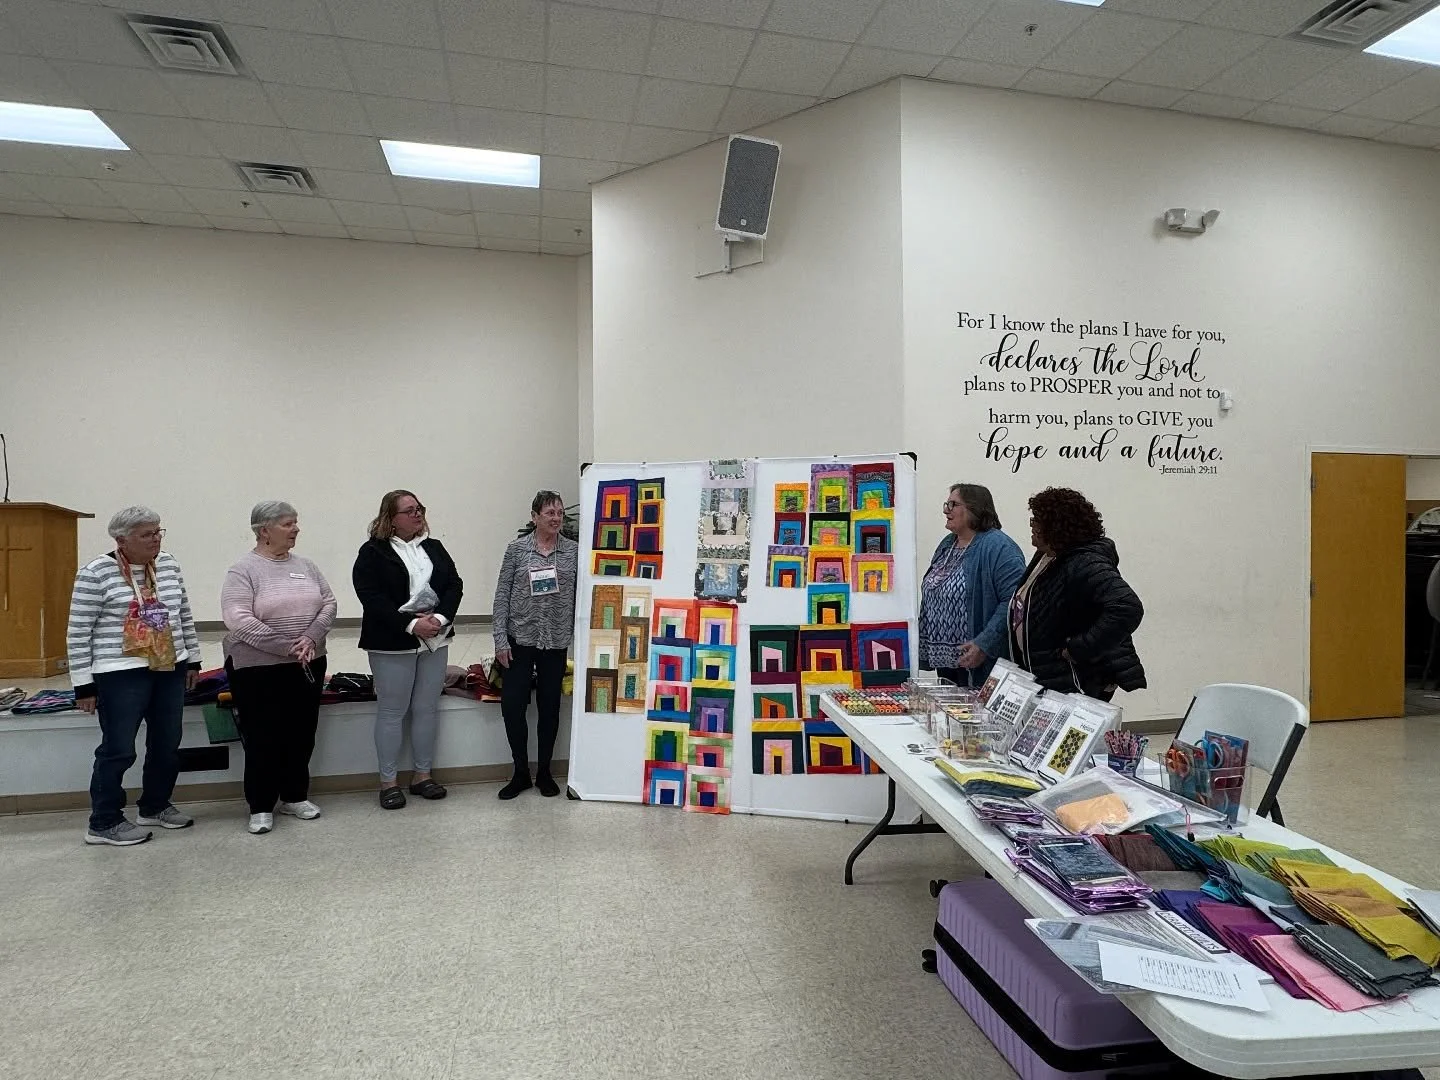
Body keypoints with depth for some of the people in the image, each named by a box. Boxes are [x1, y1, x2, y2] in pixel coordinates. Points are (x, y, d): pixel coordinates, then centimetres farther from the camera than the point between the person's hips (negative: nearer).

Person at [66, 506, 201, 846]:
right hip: (121, 674, -6)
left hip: (169, 669, 6)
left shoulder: (168, 564, 7)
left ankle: (155, 806, 29)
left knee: (167, 745, 13)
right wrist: (84, 683, -9)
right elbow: (78, 633, -8)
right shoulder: (96, 572, -10)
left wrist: (192, 659, 14)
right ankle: (104, 823, 15)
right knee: (118, 749, 1)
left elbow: (184, 615, 15)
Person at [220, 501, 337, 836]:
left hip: (308, 665, 5)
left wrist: (310, 638, -12)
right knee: (263, 740, 5)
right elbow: (239, 622, -18)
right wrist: (287, 647, -19)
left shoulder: (305, 565, 8)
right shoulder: (243, 570, -9)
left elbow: (328, 604, 6)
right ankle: (261, 807, 19)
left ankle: (295, 796, 29)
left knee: (301, 735, 13)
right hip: (259, 669, -5)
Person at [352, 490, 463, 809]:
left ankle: (422, 775, 23)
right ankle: (388, 781, 16)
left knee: (427, 709, 10)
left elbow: (455, 584, 6)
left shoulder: (434, 547, 11)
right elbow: (371, 597, -14)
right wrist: (411, 624, -20)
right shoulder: (373, 552, -4)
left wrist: (440, 618, -12)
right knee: (392, 711, 3)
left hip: (435, 639, 5)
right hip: (392, 643, -5)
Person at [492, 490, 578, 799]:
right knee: (512, 706, -1)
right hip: (520, 639, -1)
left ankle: (544, 772, 26)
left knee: (549, 707, 10)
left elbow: (581, 595, 4)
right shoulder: (517, 549, -1)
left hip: (556, 642, 1)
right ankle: (520, 772, 18)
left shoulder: (573, 550, 2)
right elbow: (502, 595, -2)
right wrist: (500, 639, -7)